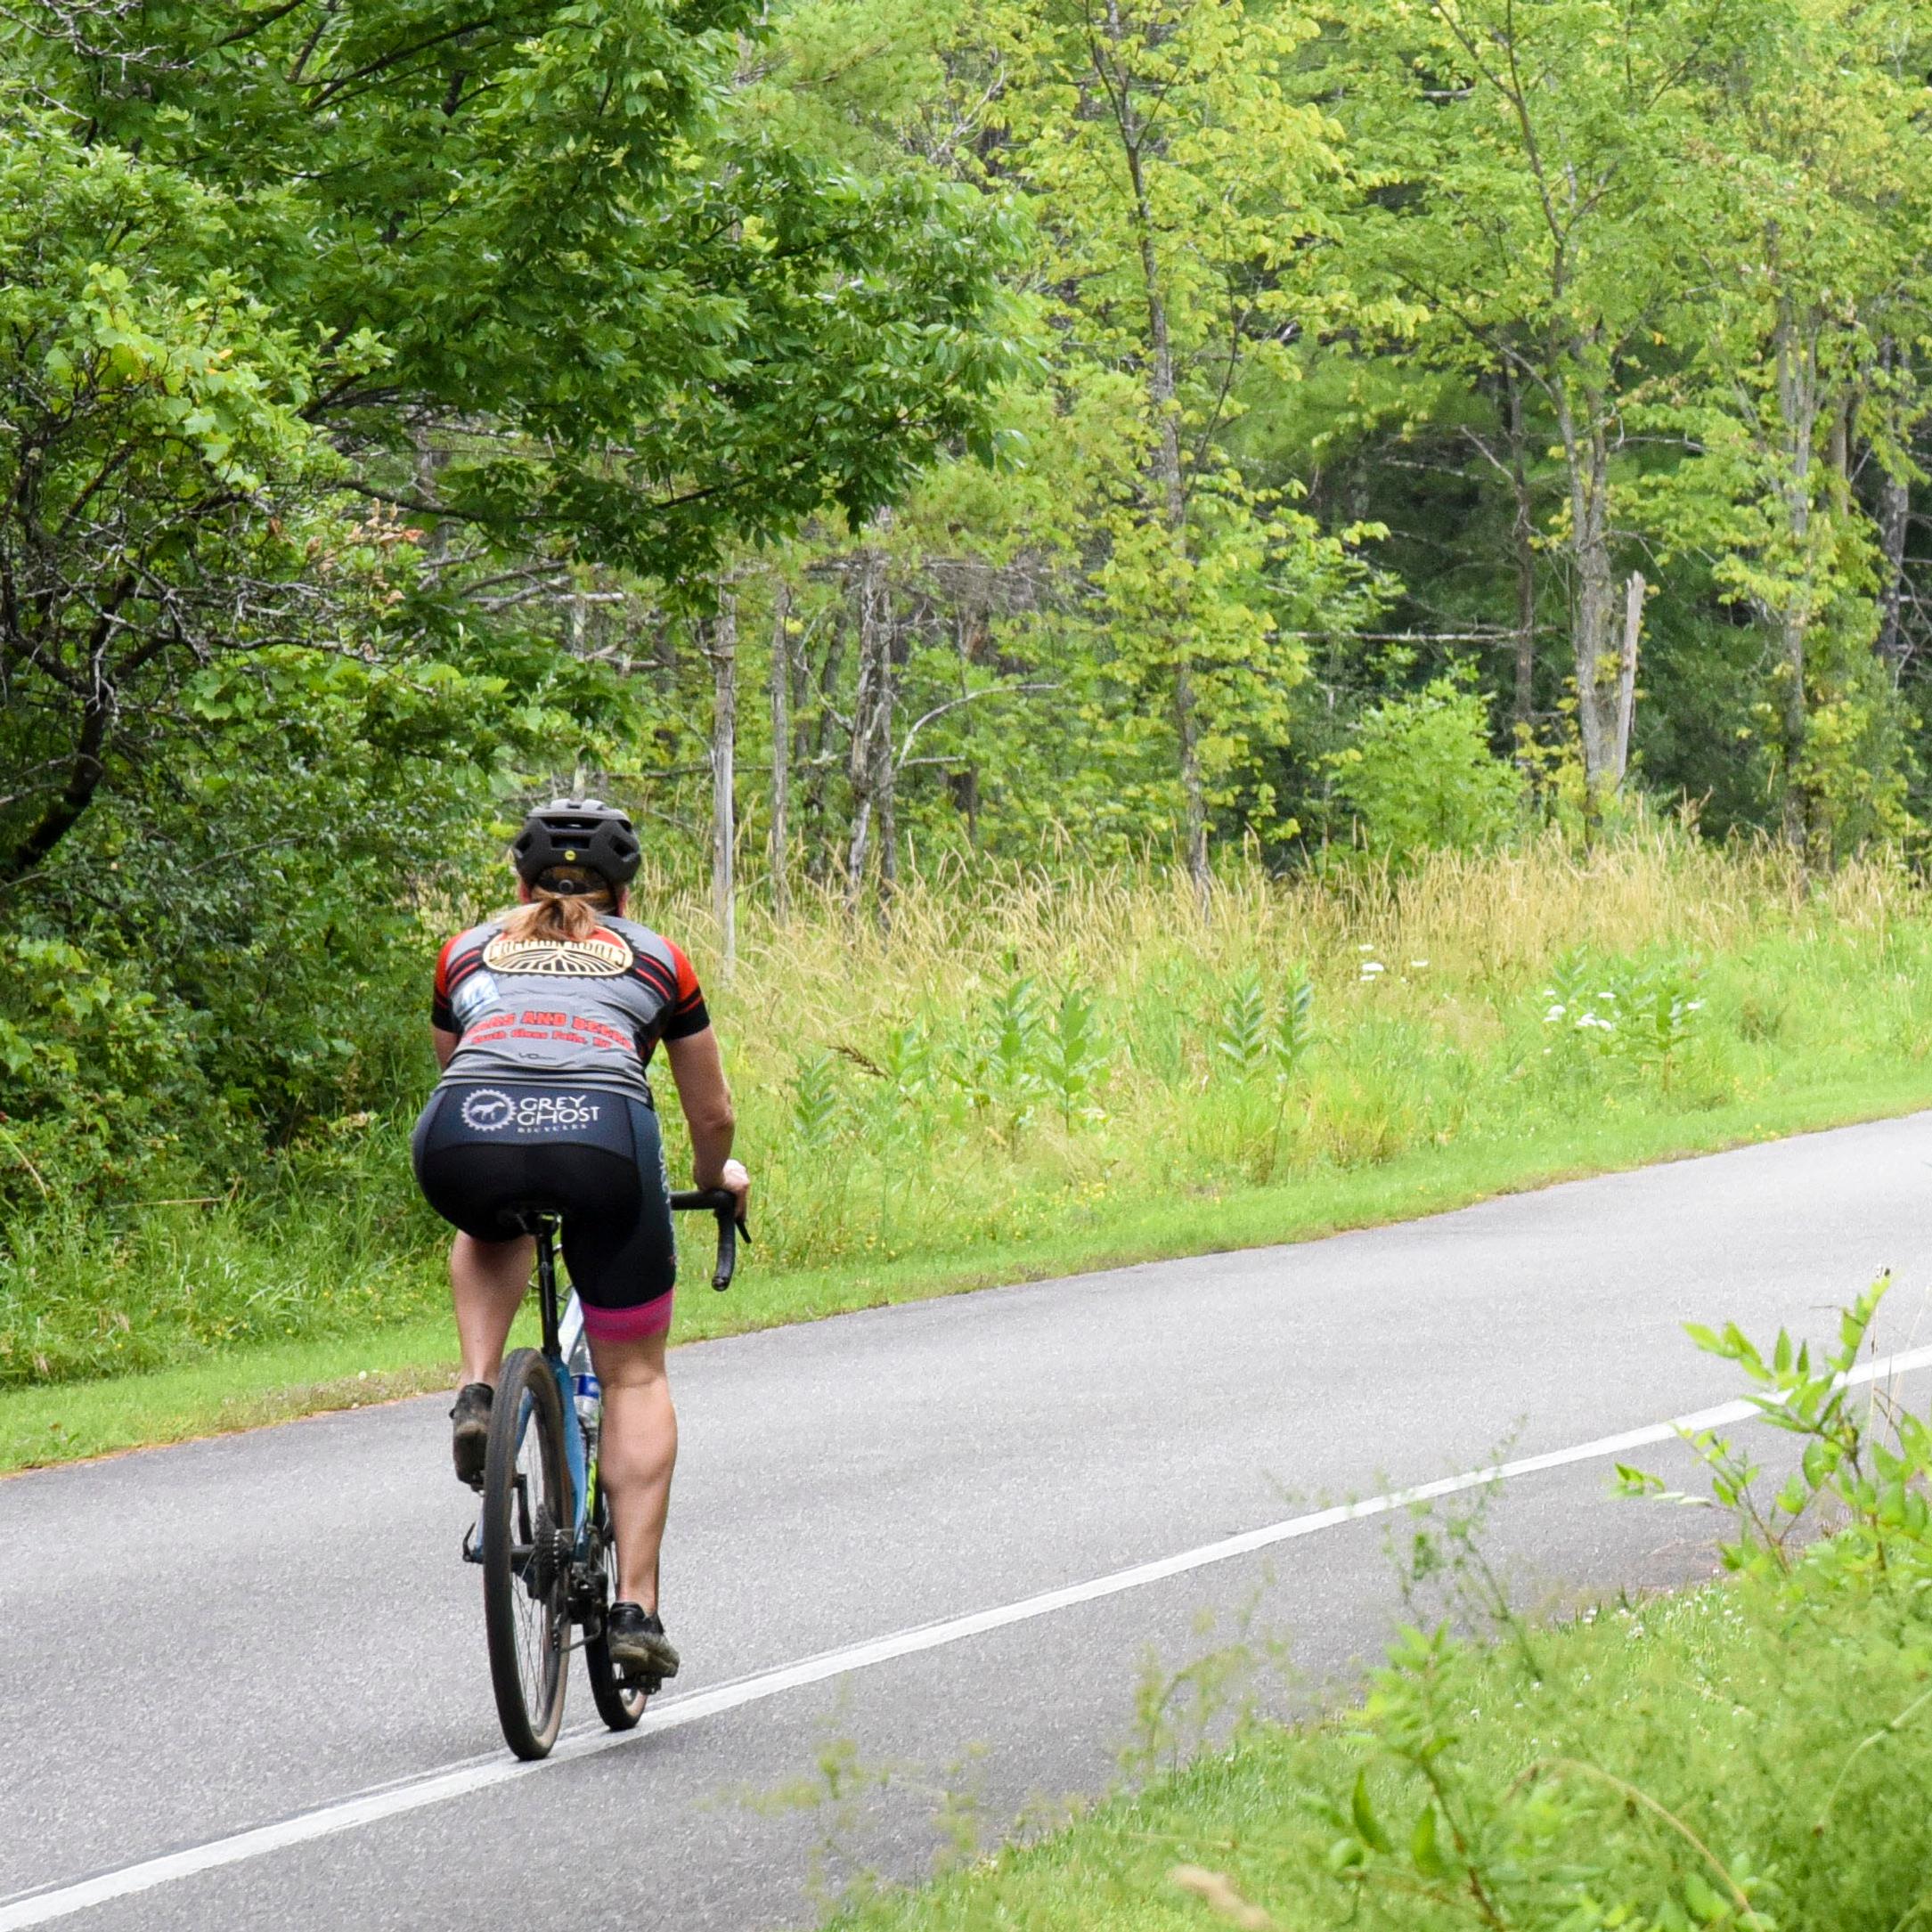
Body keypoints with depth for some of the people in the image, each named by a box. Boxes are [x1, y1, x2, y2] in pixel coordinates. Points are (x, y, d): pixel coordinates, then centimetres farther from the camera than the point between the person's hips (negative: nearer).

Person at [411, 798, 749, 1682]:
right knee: (635, 1374, 17)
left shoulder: (467, 953, 31)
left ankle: (477, 1396, 16)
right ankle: (635, 1606, 9)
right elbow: (711, 1114, 39)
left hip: (465, 1140, 1)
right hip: (602, 1138, -1)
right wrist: (716, 1177, 60)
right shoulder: (655, 960, 29)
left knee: (491, 1232, 39)